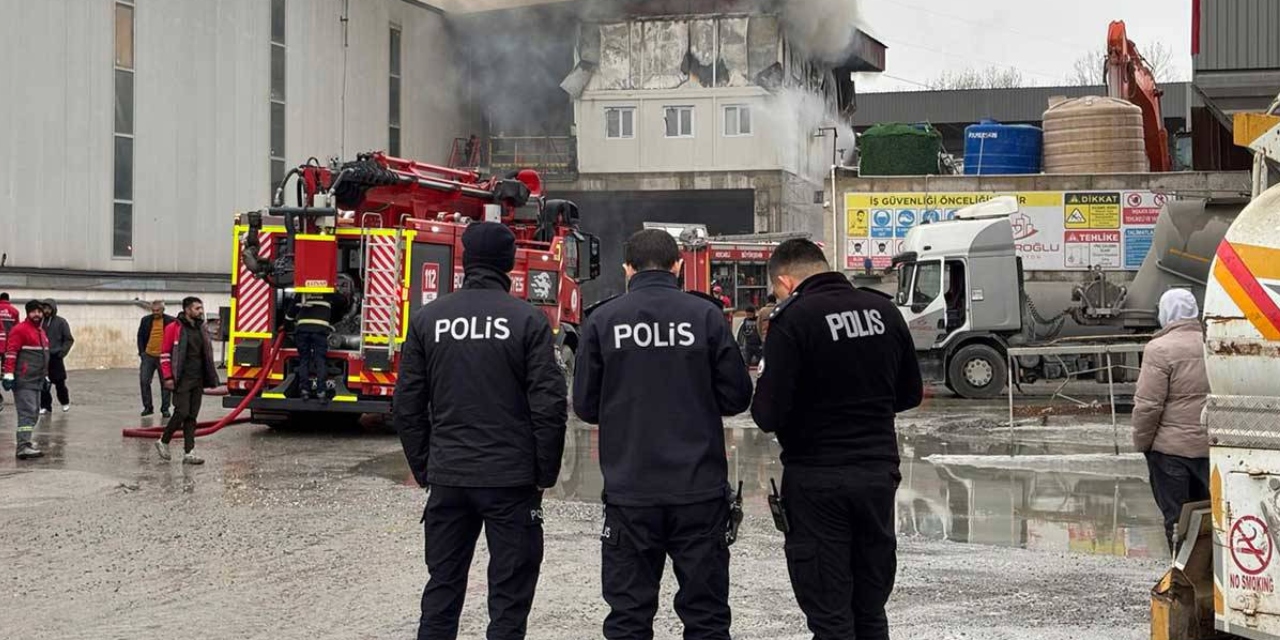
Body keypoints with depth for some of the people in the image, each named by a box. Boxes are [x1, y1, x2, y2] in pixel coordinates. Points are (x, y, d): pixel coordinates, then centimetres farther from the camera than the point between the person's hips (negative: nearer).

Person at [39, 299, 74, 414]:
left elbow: (69, 339, 1)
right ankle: (45, 405, 9)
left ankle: (65, 403, 24)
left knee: (59, 382, 5)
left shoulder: (61, 322, 0)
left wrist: (62, 352, -8)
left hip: (56, 357, -2)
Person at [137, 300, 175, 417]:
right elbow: (140, 337, 11)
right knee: (144, 381, -1)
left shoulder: (171, 321, -3)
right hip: (148, 356, 3)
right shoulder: (146, 320, 5)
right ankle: (148, 407, 11)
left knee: (165, 383, 3)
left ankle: (165, 409, 12)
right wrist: (142, 352, 2)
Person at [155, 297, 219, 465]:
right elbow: (165, 354, -7)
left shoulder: (202, 330, 13)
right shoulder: (174, 328, -7)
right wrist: (168, 377, -13)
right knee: (182, 413, -10)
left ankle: (189, 453, 6)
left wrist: (210, 378, 12)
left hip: (198, 381, 6)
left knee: (192, 417, 5)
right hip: (182, 381, -6)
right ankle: (163, 442, 12)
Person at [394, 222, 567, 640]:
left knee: (442, 587, 13)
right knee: (509, 594, 4)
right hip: (511, 480, -3)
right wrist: (545, 475, -1)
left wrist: (423, 470, 13)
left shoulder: (427, 319, 4)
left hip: (447, 478, 3)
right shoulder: (528, 320, -6)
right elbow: (549, 405, -10)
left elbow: (407, 407, 5)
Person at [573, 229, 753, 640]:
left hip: (629, 489, 0)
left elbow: (585, 406, 3)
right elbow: (736, 397, -1)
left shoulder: (603, 321, -2)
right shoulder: (706, 316, -3)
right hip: (699, 487, 0)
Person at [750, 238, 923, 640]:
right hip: (880, 471, 5)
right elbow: (910, 394, 14)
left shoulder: (792, 320, -13)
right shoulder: (884, 310, 5)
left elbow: (768, 414, -17)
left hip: (817, 478, -5)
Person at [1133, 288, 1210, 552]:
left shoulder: (1160, 349, -14)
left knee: (1175, 516, 3)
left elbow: (1148, 404, -15)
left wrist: (1141, 442, -2)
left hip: (1171, 447, -5)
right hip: (1210, 447, 5)